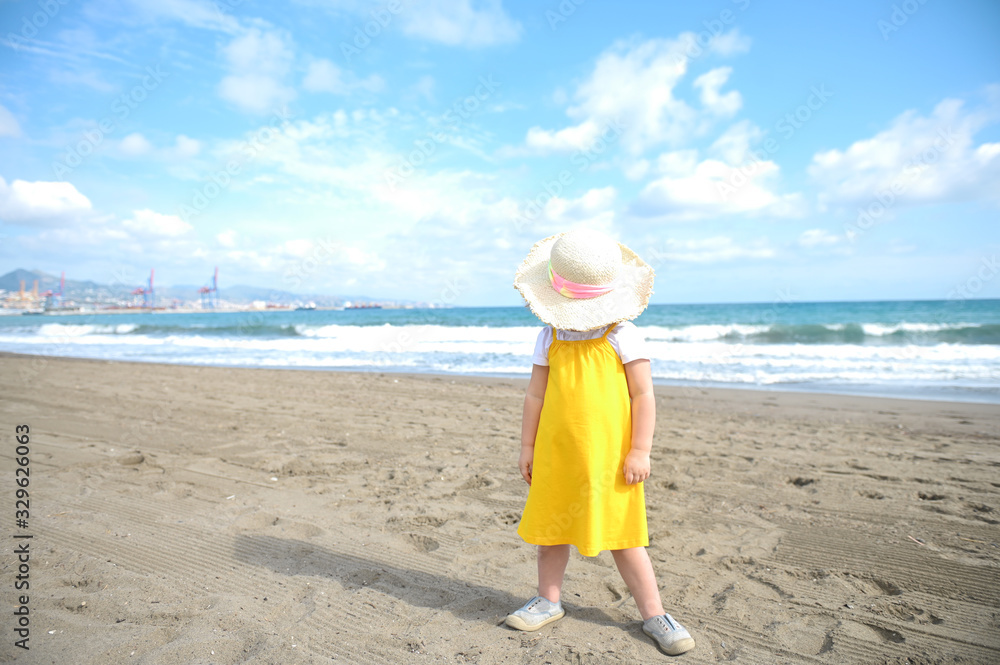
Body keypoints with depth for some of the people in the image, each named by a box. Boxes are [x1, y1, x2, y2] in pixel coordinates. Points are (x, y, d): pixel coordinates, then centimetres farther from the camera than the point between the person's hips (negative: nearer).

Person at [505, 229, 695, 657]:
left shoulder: (622, 335, -6)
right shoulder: (550, 337, 4)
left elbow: (643, 396, -7)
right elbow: (535, 395, 6)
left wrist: (640, 451, -10)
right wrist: (527, 447, 7)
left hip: (609, 456, -3)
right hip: (555, 454, 4)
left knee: (622, 533, 7)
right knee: (551, 526, 14)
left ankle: (653, 614, 25)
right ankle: (548, 601, 35)